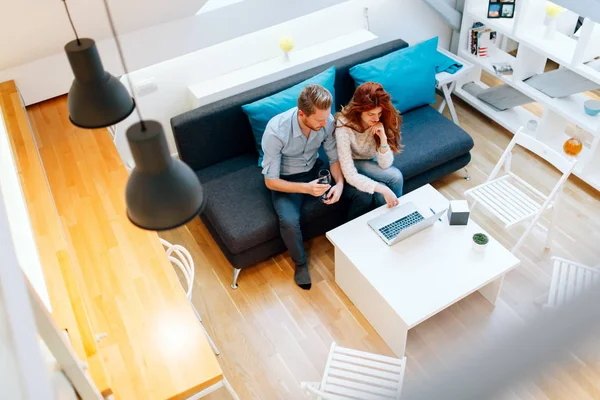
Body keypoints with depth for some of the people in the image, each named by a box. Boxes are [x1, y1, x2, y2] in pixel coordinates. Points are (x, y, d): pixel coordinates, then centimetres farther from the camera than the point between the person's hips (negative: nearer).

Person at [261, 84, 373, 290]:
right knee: (289, 220, -33)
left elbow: (334, 158, -5)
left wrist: (340, 183, -25)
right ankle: (300, 263, -1)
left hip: (315, 169, 4)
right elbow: (271, 181, -24)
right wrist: (305, 188, -37)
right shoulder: (276, 131, -33)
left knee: (364, 195, -13)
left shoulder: (327, 121, -21)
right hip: (286, 179, -4)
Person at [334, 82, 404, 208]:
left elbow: (385, 165, -18)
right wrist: (382, 189, -43)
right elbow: (350, 175, -34)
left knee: (396, 177, -25)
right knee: (395, 177, -24)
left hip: (372, 160, 4)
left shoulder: (383, 121, -21)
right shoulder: (344, 126, -33)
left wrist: (383, 138, -34)